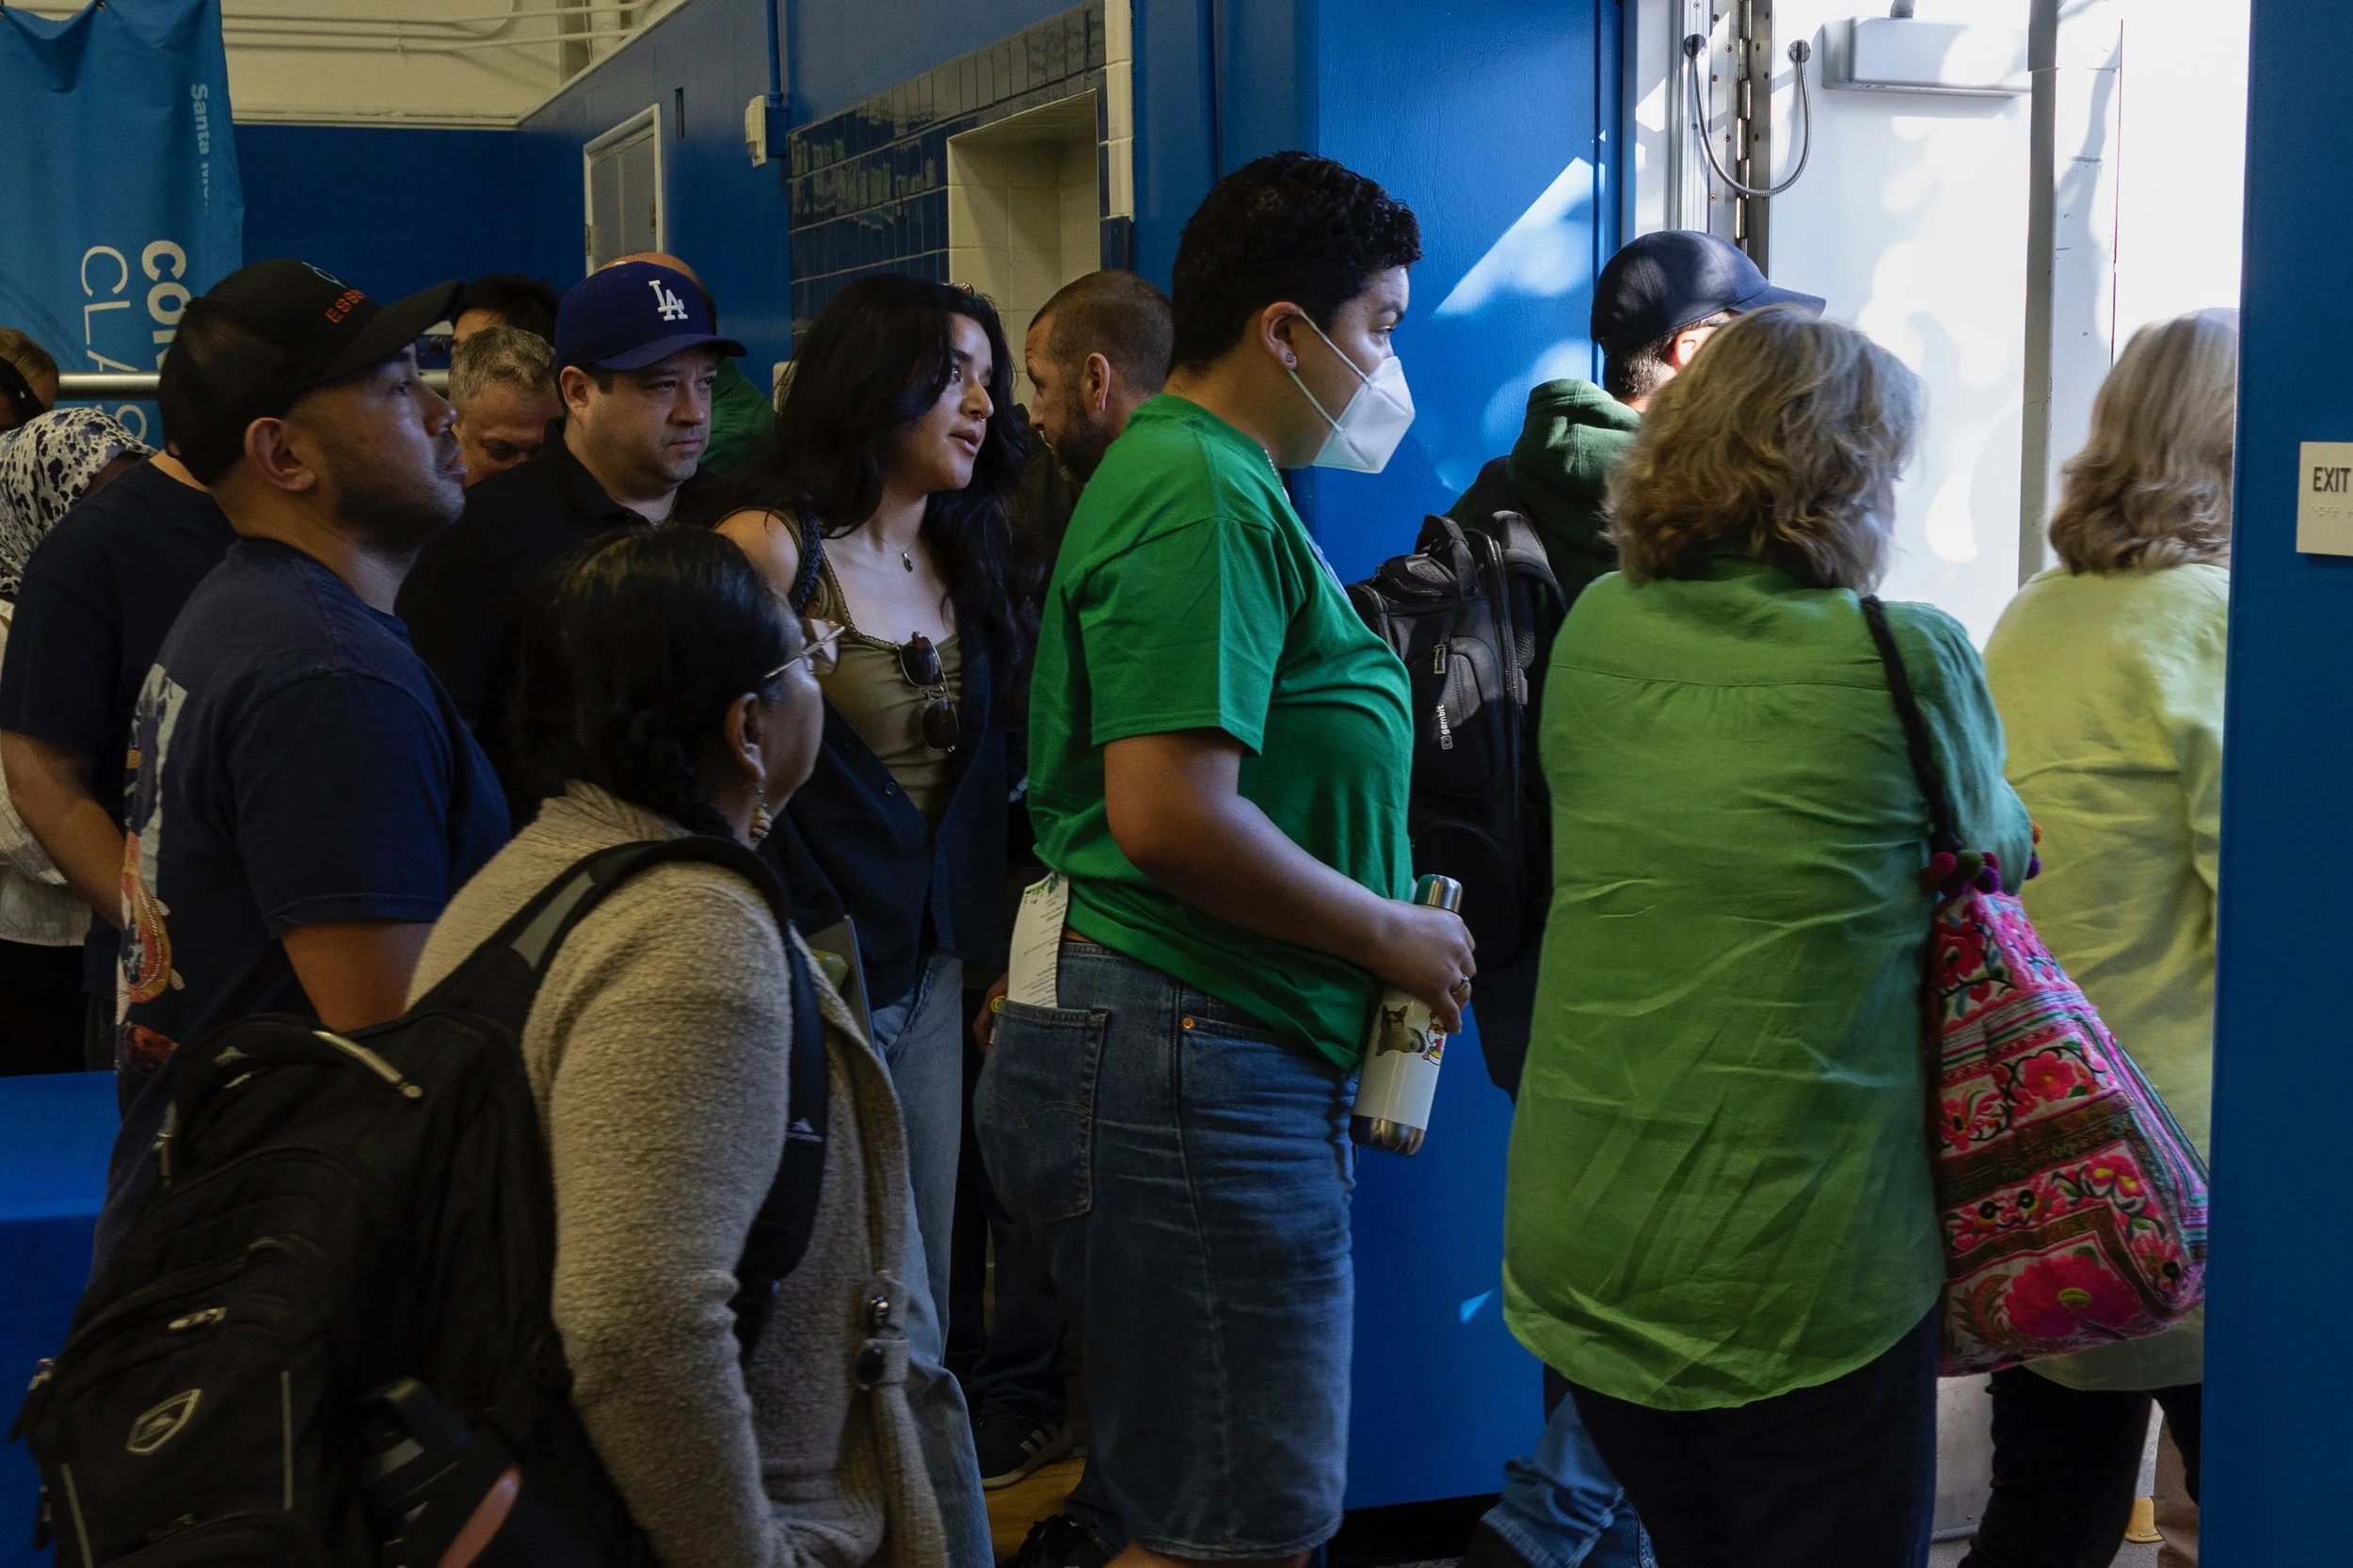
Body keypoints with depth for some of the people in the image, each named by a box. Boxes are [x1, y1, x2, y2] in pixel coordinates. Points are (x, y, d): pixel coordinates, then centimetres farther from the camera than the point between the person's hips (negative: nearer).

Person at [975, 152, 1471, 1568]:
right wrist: (1390, 935, -13)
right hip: (1194, 1064, -11)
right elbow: (1170, 816, -25)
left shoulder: (1217, 483, 18)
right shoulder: (1205, 499, -16)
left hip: (1212, 1062, 11)